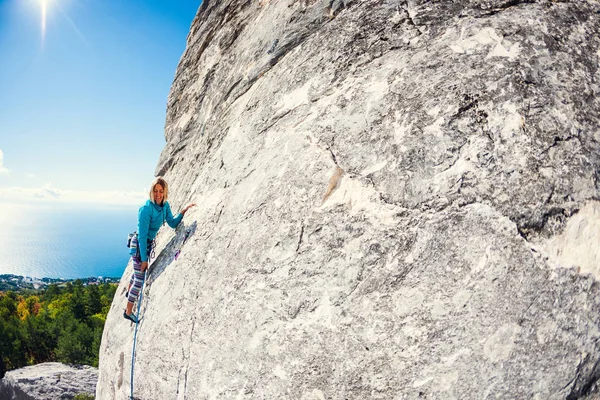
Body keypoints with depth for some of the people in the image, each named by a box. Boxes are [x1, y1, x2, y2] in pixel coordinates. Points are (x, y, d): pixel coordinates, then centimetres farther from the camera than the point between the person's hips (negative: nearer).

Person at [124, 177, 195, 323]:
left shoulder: (165, 205, -7)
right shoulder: (146, 209, -29)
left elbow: (172, 224, -2)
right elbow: (142, 236, -27)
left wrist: (183, 212, -19)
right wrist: (144, 259, -25)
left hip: (149, 243, 8)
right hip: (139, 245, -8)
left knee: (138, 273, 31)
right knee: (139, 280, 2)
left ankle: (129, 292, 58)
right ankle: (128, 312, 19)